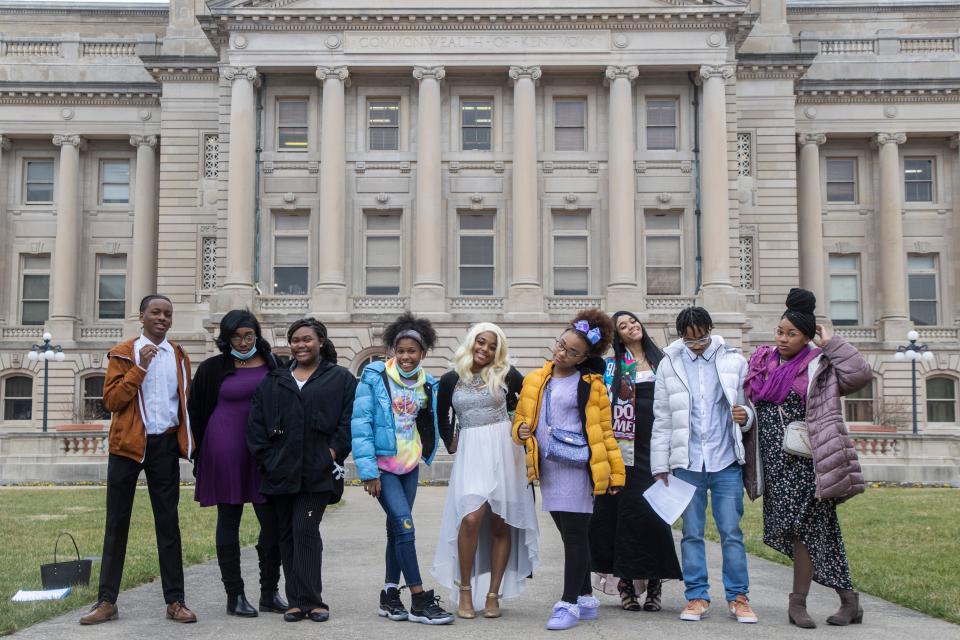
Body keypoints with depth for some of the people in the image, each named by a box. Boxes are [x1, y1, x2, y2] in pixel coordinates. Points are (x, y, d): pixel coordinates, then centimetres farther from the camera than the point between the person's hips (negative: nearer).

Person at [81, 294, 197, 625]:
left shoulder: (178, 356, 10)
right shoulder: (123, 353, 1)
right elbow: (112, 400, -8)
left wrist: (187, 440, 4)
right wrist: (139, 367, -17)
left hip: (165, 444, 2)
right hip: (127, 443, -2)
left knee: (168, 522, 4)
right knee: (117, 522, 4)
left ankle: (175, 601, 8)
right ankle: (107, 601, 11)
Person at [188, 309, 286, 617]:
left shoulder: (271, 364, 8)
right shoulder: (212, 368, 1)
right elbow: (195, 412, 5)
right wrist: (198, 455, 1)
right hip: (225, 450, -2)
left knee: (273, 521, 0)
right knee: (228, 520, 3)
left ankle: (270, 593, 12)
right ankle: (235, 596, 10)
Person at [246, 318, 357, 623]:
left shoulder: (341, 379, 6)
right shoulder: (273, 381, 15)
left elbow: (349, 420, -2)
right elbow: (255, 422, 11)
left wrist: (334, 453, -10)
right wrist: (265, 457, 0)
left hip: (317, 472, -4)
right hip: (280, 472, 4)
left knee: (305, 532, -10)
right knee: (288, 536, 6)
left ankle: (309, 600, -3)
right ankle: (298, 601, 13)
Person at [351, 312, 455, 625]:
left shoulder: (428, 385, 4)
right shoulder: (374, 377, -11)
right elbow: (360, 423, -13)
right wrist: (367, 470, -16)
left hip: (410, 464, 5)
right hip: (382, 464, -5)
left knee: (397, 528, 10)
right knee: (405, 525, -12)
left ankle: (390, 596, 21)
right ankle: (419, 600, -7)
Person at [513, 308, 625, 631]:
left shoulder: (590, 384, -1)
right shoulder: (534, 380, 11)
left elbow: (603, 431, -1)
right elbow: (521, 416, 18)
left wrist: (616, 471, -3)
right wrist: (521, 430, -5)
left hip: (576, 467, -5)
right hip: (547, 468, 5)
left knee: (575, 535, -2)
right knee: (569, 534, 13)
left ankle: (570, 603, 4)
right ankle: (585, 597, 23)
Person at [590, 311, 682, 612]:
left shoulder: (662, 359, 13)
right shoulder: (613, 365, 7)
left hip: (657, 444, 2)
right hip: (628, 447, -2)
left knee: (655, 509, -1)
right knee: (628, 509, -3)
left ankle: (654, 583, 7)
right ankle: (626, 579, 6)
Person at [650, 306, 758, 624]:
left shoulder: (733, 361, 3)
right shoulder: (669, 365, 4)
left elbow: (751, 405, 9)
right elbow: (662, 420, 6)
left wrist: (746, 416, -16)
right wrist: (660, 467, 4)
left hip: (726, 461, -1)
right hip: (687, 463, 1)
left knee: (732, 532, 3)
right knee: (691, 533, 7)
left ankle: (738, 597, 13)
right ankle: (697, 597, 15)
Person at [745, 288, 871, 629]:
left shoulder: (819, 365, -2)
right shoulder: (762, 361, 12)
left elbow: (860, 373, -17)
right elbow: (748, 400, 22)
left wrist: (831, 343, -10)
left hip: (804, 462, -5)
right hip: (774, 461, 5)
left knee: (803, 527, -3)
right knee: (814, 530, 7)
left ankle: (798, 603, 10)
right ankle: (848, 598, 15)